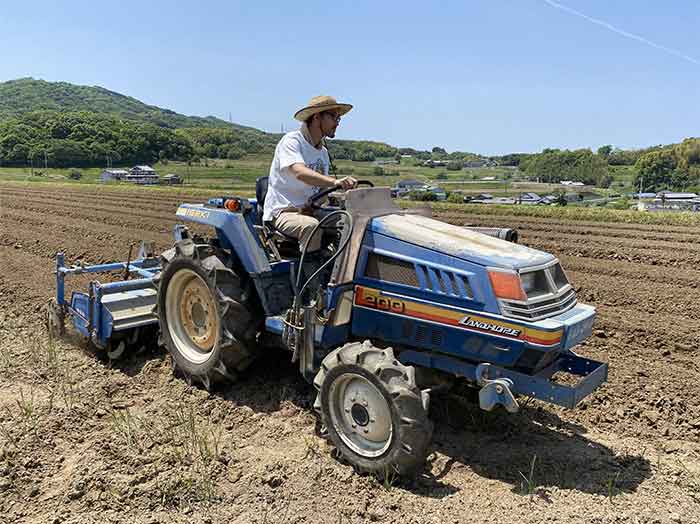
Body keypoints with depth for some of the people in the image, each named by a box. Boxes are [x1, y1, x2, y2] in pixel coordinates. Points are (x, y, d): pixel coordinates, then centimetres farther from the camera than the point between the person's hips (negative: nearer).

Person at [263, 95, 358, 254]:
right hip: (283, 212, -7)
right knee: (311, 226, -37)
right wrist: (335, 182, -44)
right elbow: (300, 173, -29)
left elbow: (322, 186, 15)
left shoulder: (323, 152, 16)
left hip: (309, 211, 7)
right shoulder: (292, 141, -9)